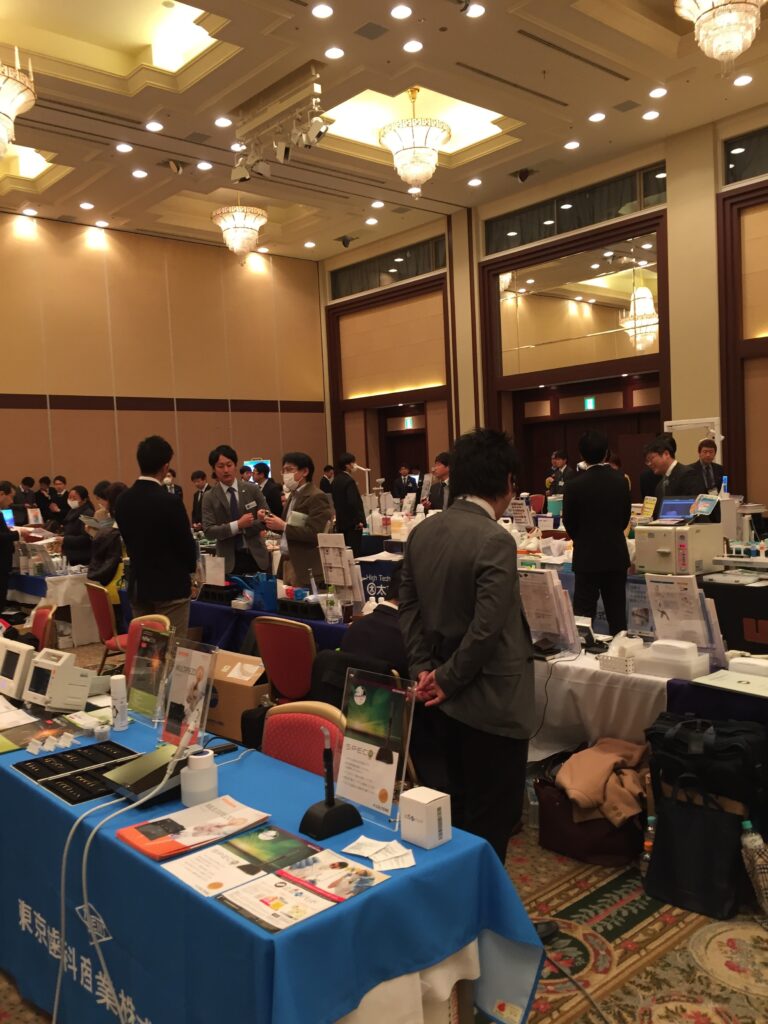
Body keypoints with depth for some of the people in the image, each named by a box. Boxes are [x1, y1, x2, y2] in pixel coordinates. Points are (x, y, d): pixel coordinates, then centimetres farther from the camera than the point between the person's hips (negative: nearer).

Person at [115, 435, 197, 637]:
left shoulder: (122, 500, 0)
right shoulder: (169, 502, -20)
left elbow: (129, 541, 10)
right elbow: (186, 546, -12)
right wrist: (191, 567, 9)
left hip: (138, 586, 6)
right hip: (170, 587, -6)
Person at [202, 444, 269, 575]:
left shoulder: (253, 490, 2)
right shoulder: (210, 498, -2)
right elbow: (209, 531, -10)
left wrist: (245, 527, -12)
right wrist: (237, 525, -21)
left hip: (256, 556, 1)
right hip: (229, 560, -1)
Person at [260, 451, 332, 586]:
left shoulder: (316, 497, -13)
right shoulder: (293, 495, 15)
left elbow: (314, 534, -21)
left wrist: (283, 526, -20)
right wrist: (268, 520, 3)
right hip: (288, 563, 9)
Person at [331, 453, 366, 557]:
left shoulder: (336, 480, 10)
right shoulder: (349, 481, -16)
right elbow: (354, 503, -21)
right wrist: (359, 520, -14)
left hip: (341, 522, 8)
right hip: (352, 523, -8)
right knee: (353, 553, -5)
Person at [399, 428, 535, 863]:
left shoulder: (423, 532, 2)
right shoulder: (495, 541, -22)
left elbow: (409, 605, 5)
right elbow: (487, 628, -24)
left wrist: (424, 668, 1)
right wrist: (448, 679, -12)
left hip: (447, 697, 8)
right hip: (492, 701, -8)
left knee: (459, 807, 23)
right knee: (492, 818, 8)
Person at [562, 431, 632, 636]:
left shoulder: (575, 485, -15)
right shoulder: (620, 481, -3)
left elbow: (569, 522, -4)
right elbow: (626, 516, 8)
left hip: (587, 556, -4)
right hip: (617, 554, 4)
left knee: (583, 612, 1)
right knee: (617, 612, 11)